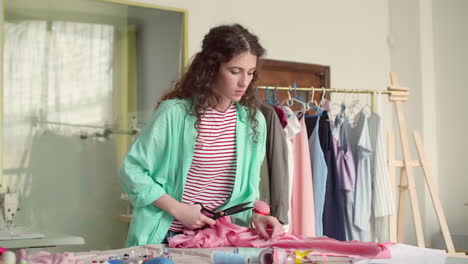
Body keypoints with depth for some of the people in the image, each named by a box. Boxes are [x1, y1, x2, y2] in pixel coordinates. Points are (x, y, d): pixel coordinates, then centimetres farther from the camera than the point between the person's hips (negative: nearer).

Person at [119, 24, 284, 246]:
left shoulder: (253, 121, -1)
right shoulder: (175, 112, -14)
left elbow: (247, 187, 7)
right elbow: (132, 170, -9)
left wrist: (255, 216, -12)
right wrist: (178, 209, -16)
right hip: (166, 236, -3)